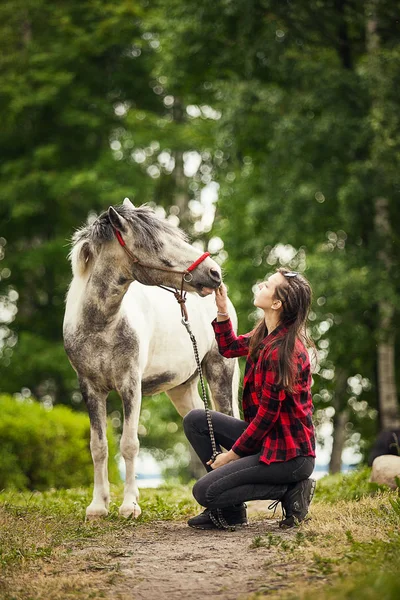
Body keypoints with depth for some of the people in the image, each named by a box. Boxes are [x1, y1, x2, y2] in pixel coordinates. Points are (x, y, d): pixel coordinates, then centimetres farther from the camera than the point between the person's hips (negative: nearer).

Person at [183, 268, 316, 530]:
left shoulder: (282, 350, -24)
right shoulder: (267, 336, 4)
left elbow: (267, 415, -20)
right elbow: (229, 347, 24)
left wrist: (232, 454, -9)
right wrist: (222, 310, 7)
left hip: (288, 453, -10)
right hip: (267, 437, 10)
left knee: (203, 491, -12)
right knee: (196, 420, 10)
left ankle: (290, 491, -3)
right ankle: (228, 509, 11)